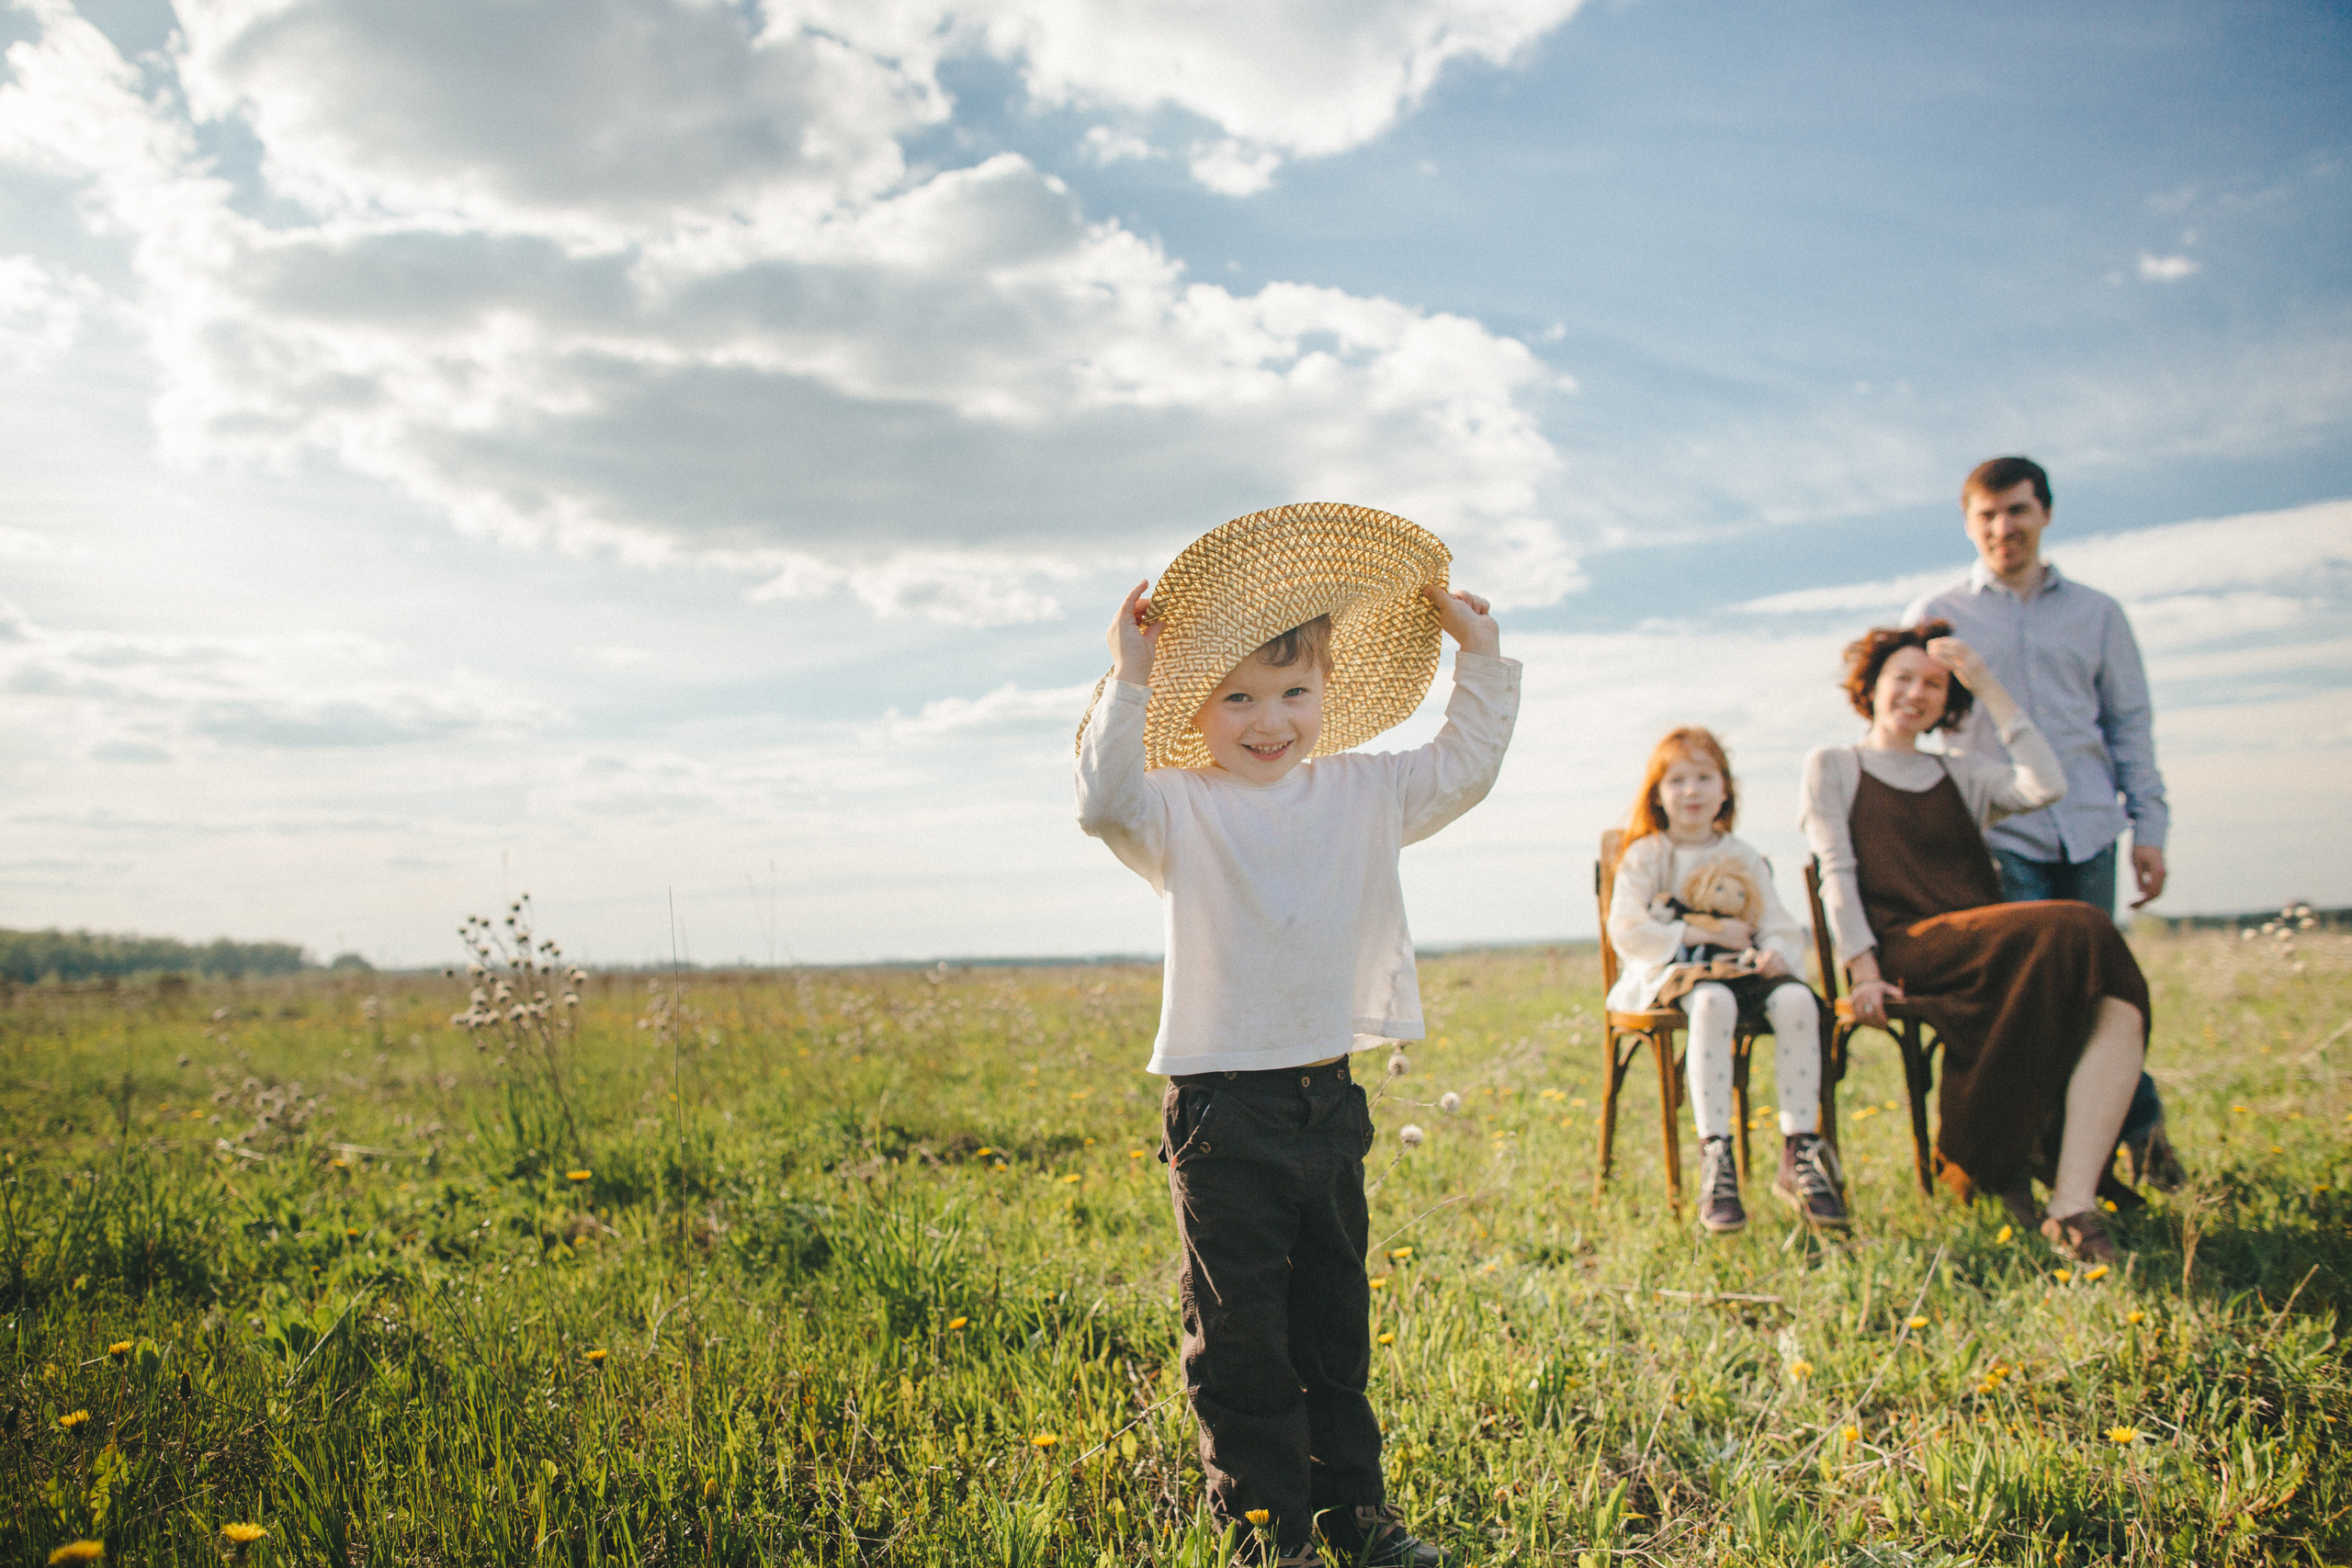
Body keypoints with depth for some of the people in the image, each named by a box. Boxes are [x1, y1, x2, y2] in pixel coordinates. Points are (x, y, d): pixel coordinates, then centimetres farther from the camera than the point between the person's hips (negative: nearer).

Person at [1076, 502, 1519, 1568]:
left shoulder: (1363, 795, 8)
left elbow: (1463, 767, 16)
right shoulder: (1181, 811, -8)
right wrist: (1128, 683, -29)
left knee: (1336, 1324, 17)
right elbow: (1105, 801, -27)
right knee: (1241, 1338, 4)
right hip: (1224, 1113, -5)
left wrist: (1482, 657, 10)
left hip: (1331, 1100, 5)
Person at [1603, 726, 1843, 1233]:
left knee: (1796, 999, -30)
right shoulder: (1645, 856, 6)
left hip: (1738, 967, 4)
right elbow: (1627, 933, -6)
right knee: (1712, 1001, -39)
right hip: (1670, 973, -4)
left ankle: (1799, 1154, -25)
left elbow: (1781, 926, 12)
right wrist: (1707, 933, -8)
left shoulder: (1744, 860, 18)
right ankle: (1715, 1159, -40)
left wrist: (1779, 952, -13)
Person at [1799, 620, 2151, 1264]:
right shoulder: (1833, 767, 15)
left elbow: (2046, 785, 4)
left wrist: (1986, 684, 6)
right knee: (2074, 930, -30)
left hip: (1991, 954, 5)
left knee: (2119, 1009, -26)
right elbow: (1837, 874, 2)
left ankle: (2073, 1206, -31)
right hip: (1908, 951, -5)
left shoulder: (1961, 774, 26)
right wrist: (1864, 970, -12)